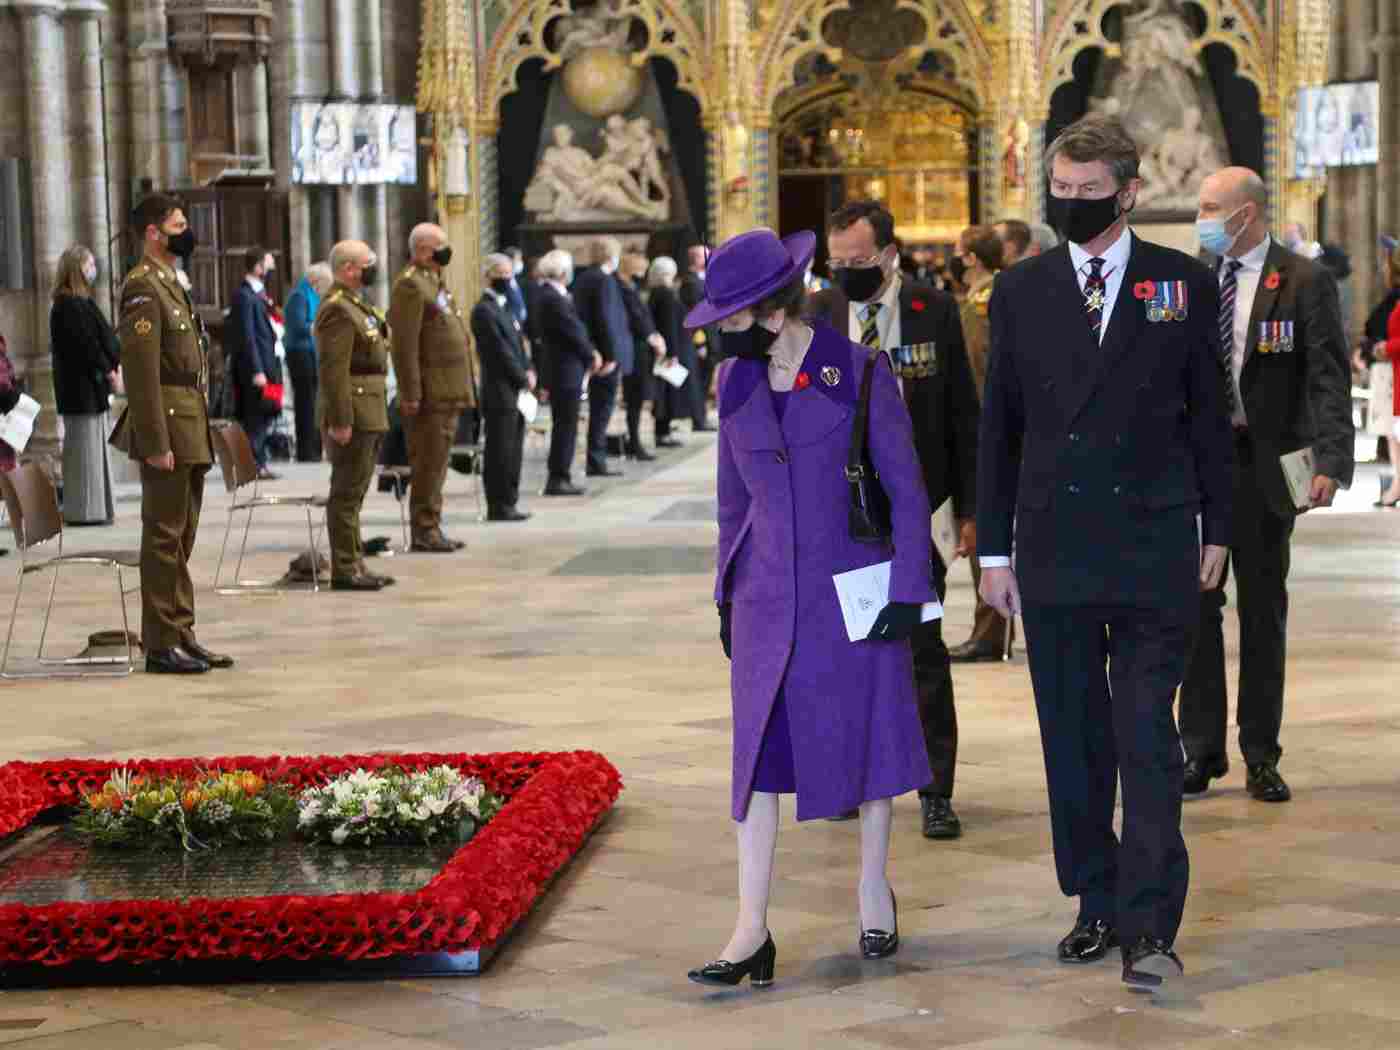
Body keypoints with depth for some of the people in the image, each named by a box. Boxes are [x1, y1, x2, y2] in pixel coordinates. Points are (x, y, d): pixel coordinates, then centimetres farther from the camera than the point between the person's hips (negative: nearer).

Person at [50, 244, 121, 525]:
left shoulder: (81, 301, 16)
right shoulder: (68, 305, -14)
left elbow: (102, 336, 15)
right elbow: (85, 343, -18)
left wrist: (115, 366, 3)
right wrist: (109, 371, -12)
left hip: (91, 385, 10)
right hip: (80, 386, -10)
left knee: (95, 444, 12)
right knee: (84, 446, -6)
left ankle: (96, 508, 16)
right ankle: (82, 510, -2)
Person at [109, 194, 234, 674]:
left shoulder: (171, 284, 18)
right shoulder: (143, 289, -13)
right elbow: (141, 375, -19)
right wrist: (156, 444, -22)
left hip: (191, 431, 10)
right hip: (168, 428, -10)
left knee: (182, 538, 12)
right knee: (164, 538, -5)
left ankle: (182, 637, 17)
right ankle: (161, 646, -1)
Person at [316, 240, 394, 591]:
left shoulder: (356, 305, 18)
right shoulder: (337, 310, -15)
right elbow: (333, 370, -21)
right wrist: (340, 420, -25)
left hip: (369, 415, 10)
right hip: (353, 416, -10)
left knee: (354, 493, 13)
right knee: (347, 494, -6)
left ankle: (354, 565, 19)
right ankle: (344, 570, -4)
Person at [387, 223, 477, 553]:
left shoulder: (435, 283, 20)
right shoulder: (410, 285, -12)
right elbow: (405, 345, -18)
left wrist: (465, 386, 21)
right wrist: (411, 394, -22)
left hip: (448, 393, 10)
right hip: (430, 394, -10)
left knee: (437, 464, 12)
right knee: (428, 464, -6)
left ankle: (431, 529, 18)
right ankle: (424, 531, -2)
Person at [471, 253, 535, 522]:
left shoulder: (505, 307, 17)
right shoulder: (484, 310, -12)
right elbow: (500, 351, -15)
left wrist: (528, 371, 3)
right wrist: (523, 380, -10)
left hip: (515, 390, 9)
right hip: (500, 391, -9)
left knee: (513, 450, 11)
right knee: (500, 451, -4)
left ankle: (507, 503, 17)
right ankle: (498, 506, 0)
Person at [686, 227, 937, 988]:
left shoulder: (860, 373, -8)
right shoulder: (736, 382, 6)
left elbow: (904, 487, -5)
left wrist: (907, 592, -9)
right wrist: (727, 594, 15)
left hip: (852, 588, -3)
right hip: (769, 597, 4)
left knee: (867, 737, 8)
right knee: (758, 750, -3)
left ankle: (874, 891, 28)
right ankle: (752, 931, -4)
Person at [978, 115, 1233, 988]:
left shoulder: (1184, 285, 3)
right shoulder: (1021, 290, 7)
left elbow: (1209, 416, 7)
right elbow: (999, 424, 8)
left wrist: (1216, 531, 5)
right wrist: (994, 548, 5)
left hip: (1153, 548, -2)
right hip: (1054, 548, 2)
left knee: (1147, 737, -6)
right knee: (1074, 738, 8)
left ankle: (1149, 926, -6)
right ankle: (1097, 906, 20)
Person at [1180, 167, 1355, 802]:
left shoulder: (1304, 283, -4)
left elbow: (1329, 380, -9)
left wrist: (1331, 461, -20)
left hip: (1264, 464, -3)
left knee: (1264, 610, 6)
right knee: (1194, 606, 4)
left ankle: (1261, 757, 14)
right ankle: (1201, 750, 14)